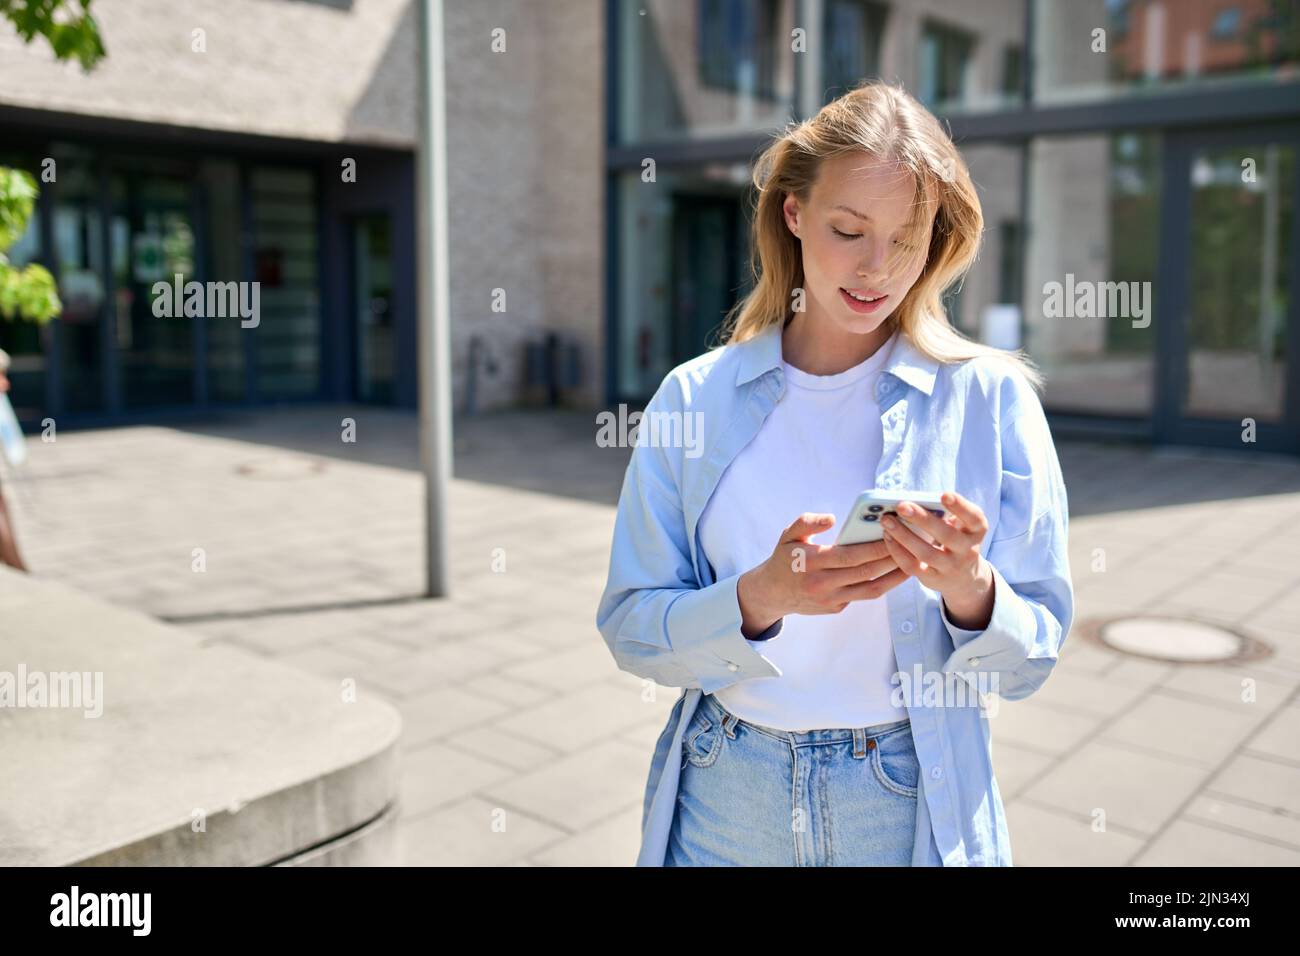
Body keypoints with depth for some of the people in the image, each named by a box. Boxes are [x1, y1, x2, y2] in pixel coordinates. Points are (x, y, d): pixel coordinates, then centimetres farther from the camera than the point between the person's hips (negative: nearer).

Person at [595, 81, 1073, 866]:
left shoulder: (989, 397, -7)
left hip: (917, 808, 0)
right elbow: (630, 628, -7)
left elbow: (1032, 657, -4)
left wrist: (970, 592, -25)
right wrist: (759, 598, -23)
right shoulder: (694, 397, -5)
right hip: (725, 803, 1)